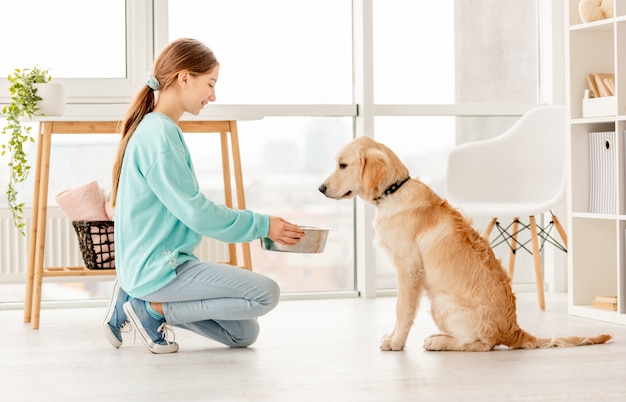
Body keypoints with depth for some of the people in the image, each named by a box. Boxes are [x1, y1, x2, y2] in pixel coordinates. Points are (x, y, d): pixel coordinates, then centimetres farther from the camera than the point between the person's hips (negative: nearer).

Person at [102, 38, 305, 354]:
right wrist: (261, 225, -10)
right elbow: (195, 211, -19)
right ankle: (154, 309, -7)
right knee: (265, 293, -15)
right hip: (157, 266, -10)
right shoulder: (159, 133, -17)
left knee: (243, 334, 13)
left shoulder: (158, 129, 14)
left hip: (150, 265, 10)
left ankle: (141, 300, 10)